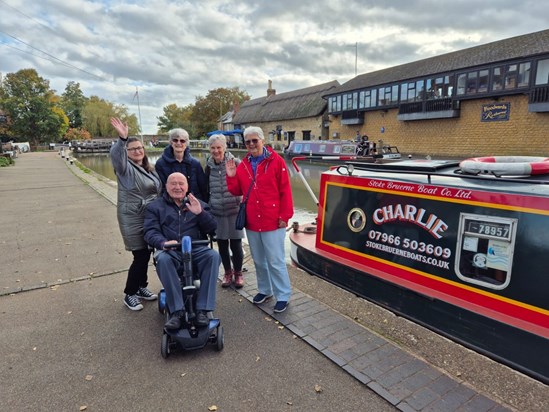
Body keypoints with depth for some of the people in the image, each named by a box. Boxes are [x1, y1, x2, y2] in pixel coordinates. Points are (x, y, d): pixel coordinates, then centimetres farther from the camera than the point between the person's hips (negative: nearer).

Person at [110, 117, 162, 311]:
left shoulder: (149, 169, 12)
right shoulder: (125, 167, -9)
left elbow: (159, 191, 20)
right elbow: (115, 155, -31)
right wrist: (122, 139, -48)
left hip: (150, 218, 7)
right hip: (132, 220, -6)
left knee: (146, 255, 14)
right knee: (140, 256, -4)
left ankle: (141, 287, 31)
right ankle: (129, 294, 13)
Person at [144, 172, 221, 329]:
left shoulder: (198, 204, 18)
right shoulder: (155, 206, 16)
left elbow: (212, 228, 7)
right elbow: (150, 232, 2)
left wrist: (200, 213, -13)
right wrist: (163, 243, -20)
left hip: (196, 249, 1)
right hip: (169, 251, 0)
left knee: (213, 256, -30)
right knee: (163, 259, -35)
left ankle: (202, 309, -27)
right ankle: (176, 311, -29)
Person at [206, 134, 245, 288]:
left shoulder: (235, 163, -6)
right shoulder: (209, 166, 6)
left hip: (234, 210, -3)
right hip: (216, 212, 4)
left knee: (235, 244, 3)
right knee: (222, 244, 11)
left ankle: (238, 273, 23)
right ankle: (228, 272, 29)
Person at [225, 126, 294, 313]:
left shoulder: (276, 161, -8)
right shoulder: (243, 164, 7)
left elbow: (285, 191, -10)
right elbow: (237, 191, 11)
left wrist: (284, 216, -12)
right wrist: (231, 177, -7)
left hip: (273, 221, -5)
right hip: (251, 222, 6)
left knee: (275, 261, 2)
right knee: (258, 260, 18)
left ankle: (283, 295, 19)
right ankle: (265, 290, 37)